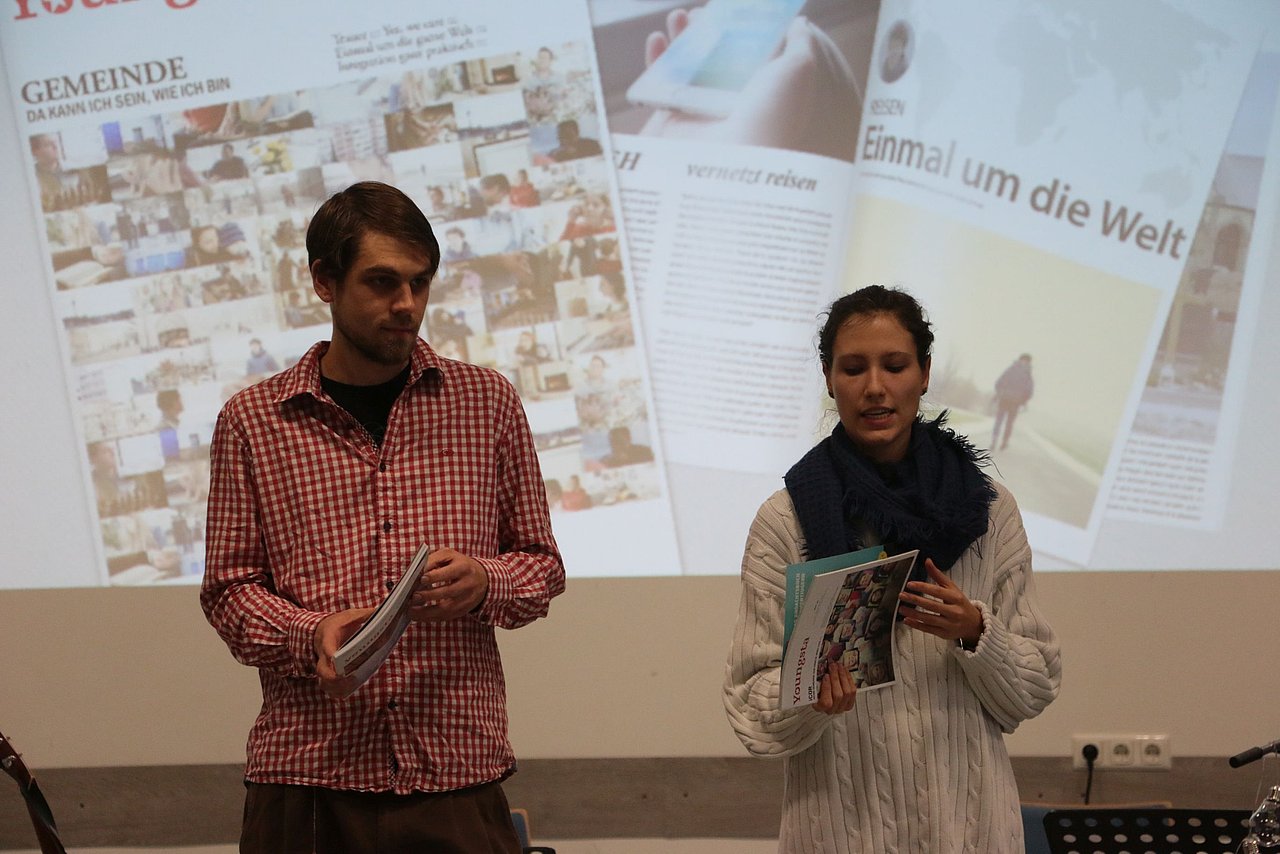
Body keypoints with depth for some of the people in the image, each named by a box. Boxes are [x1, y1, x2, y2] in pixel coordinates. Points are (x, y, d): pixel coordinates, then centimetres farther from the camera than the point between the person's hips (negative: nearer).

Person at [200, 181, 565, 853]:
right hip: (308, 769, 0)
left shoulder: (487, 402, 9)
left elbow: (542, 566, 14)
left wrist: (484, 582, -8)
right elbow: (229, 589, 6)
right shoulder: (253, 420, 5)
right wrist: (310, 637, -13)